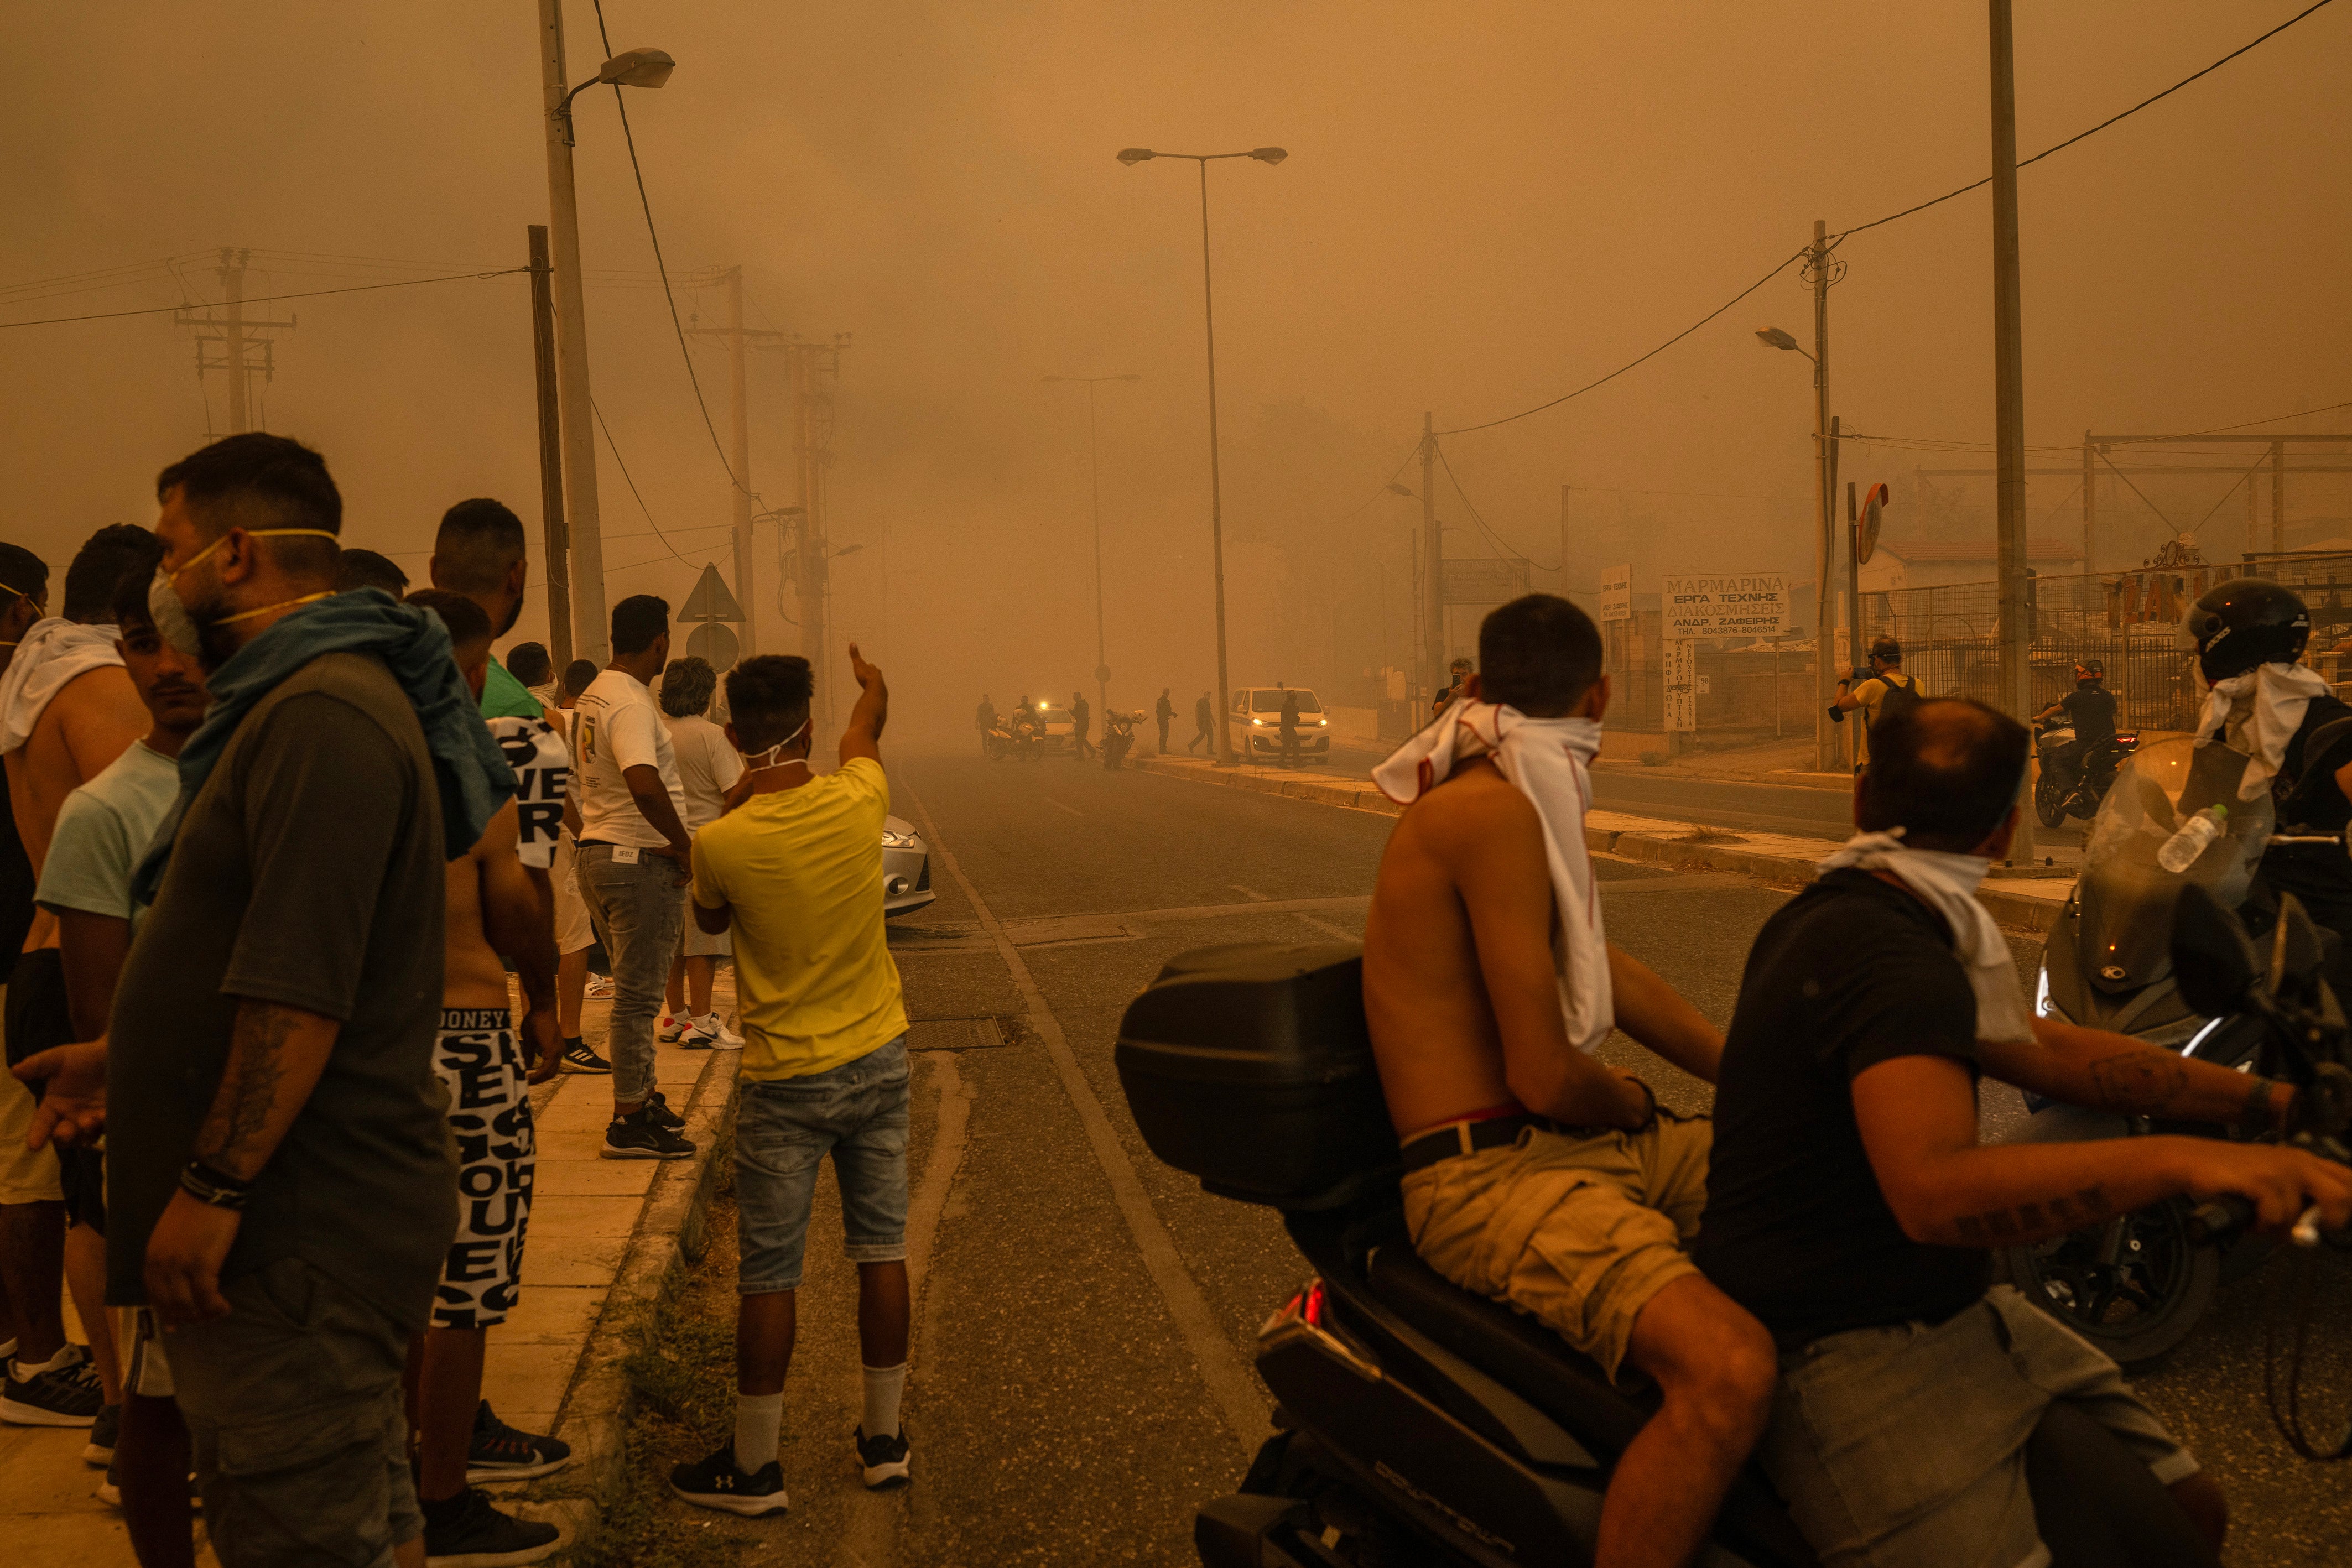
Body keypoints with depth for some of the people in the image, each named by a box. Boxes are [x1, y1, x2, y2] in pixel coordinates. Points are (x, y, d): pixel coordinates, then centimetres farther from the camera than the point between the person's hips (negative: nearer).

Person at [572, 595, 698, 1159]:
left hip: (596, 853, 10)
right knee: (637, 995, -3)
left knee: (633, 990, 20)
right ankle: (629, 1123, 2)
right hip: (640, 860, -10)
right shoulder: (632, 705, -20)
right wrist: (684, 844, -22)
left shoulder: (594, 696, 12)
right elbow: (644, 786, -35)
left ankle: (642, 1097, 31)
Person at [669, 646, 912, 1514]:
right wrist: (872, 690, 39)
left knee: (769, 1276, 5)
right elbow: (861, 739, 17)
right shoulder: (856, 801, -9)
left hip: (787, 1080, -4)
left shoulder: (721, 843, -18)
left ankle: (754, 1466, 14)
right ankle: (884, 1440, 24)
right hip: (878, 1058, 4)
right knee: (882, 1250, 13)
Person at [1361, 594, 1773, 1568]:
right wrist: (1637, 1107, 3)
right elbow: (1544, 1076, -18)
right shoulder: (1498, 810, -16)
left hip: (1578, 1141, 10)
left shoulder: (1497, 796, 16)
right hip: (1490, 1176, -10)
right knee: (1728, 1368, -32)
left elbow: (1607, 974, 22)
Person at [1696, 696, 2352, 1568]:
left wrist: (2262, 1101, 16)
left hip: (1941, 1308, 10)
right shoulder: (1891, 961, -22)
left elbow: (2040, 1049, 17)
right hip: (1843, 1352, -10)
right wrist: (2179, 1162, -41)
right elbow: (1935, 1189, -37)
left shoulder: (1836, 920, 12)